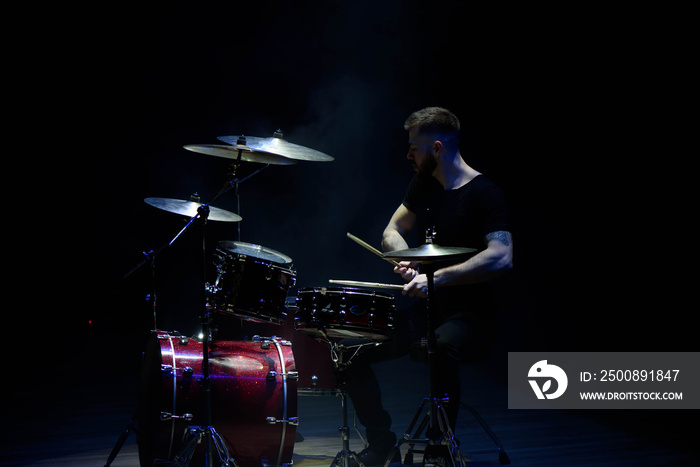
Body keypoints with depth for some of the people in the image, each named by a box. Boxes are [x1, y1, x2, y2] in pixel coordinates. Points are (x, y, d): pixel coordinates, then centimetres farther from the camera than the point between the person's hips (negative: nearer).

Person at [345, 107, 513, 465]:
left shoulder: (484, 195, -15)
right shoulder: (424, 185, 9)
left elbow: (501, 258, -30)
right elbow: (393, 232, 17)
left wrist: (438, 277, -37)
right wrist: (404, 258, -7)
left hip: (470, 314, -7)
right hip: (426, 307, 8)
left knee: (441, 349, -40)